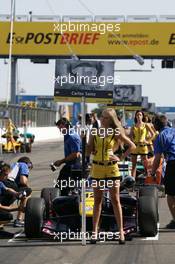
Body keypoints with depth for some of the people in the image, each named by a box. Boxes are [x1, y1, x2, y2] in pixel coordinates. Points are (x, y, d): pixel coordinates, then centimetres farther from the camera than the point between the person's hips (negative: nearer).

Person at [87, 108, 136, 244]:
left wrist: (121, 158, -4)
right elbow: (89, 150, 7)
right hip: (97, 168, 2)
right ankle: (95, 231, 9)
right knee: (97, 200, 6)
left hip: (112, 168, -2)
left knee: (115, 200, -1)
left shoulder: (116, 133, -1)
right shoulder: (95, 132, 5)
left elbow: (132, 146, 1)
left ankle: (121, 231, 3)